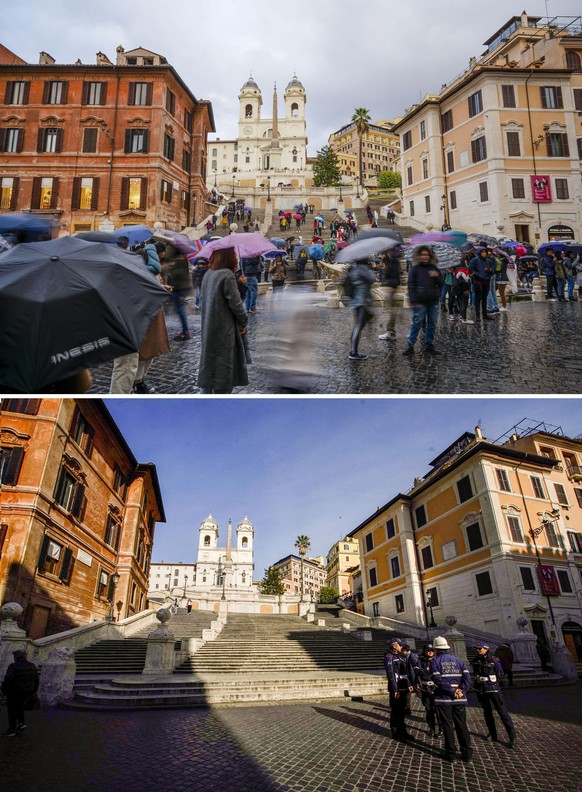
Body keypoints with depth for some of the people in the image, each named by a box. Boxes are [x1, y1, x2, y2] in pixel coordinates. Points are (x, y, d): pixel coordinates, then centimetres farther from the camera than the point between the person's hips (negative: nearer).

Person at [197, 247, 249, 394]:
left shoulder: (208, 274, 7)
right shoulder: (227, 275, -17)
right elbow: (235, 303, -16)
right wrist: (244, 322, -1)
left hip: (208, 328, 8)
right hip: (224, 330, -8)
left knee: (209, 363, 17)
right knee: (224, 366, 1)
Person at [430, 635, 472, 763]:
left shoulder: (435, 661, -2)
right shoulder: (458, 660, 9)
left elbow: (438, 680, -14)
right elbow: (467, 677, -3)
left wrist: (452, 692, -13)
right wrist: (461, 691, -8)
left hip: (443, 699, -3)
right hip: (460, 699, 3)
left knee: (448, 726, 7)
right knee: (461, 725, 13)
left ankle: (450, 753, 12)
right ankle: (467, 753, 14)